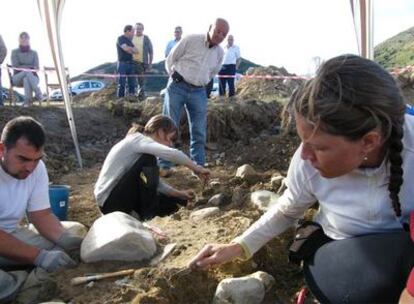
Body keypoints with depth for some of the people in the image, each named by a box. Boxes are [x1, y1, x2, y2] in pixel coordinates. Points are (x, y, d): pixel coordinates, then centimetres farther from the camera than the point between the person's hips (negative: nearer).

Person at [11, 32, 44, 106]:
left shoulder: (34, 53, 13)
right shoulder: (15, 52, 9)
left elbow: (36, 67, 1)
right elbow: (16, 66, -4)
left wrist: (23, 67, -15)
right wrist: (31, 67, -13)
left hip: (33, 77, 1)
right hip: (18, 77, -1)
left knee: (26, 79, -37)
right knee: (28, 72, -36)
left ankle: (27, 101, -53)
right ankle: (39, 95, -50)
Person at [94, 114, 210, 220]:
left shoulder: (142, 144, 13)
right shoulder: (137, 139, -15)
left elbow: (153, 181, 13)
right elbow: (173, 154, -31)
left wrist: (178, 194, 5)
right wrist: (197, 169, -19)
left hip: (124, 198, 9)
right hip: (109, 201, -9)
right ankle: (148, 215, -15)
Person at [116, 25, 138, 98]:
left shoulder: (129, 40, 19)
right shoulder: (120, 39, -4)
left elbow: (136, 51, 11)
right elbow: (126, 48, -19)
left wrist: (129, 48, -5)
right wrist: (132, 49, -1)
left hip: (131, 63, 7)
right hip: (123, 63, -7)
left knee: (132, 83, 5)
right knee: (122, 83, -6)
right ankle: (120, 98, -2)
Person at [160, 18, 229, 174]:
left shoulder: (220, 53, 7)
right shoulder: (190, 40, -7)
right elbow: (170, 60, 2)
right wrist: (176, 77, 5)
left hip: (199, 92, 4)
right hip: (177, 87, -4)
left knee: (199, 132, 5)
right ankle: (164, 166, 5)